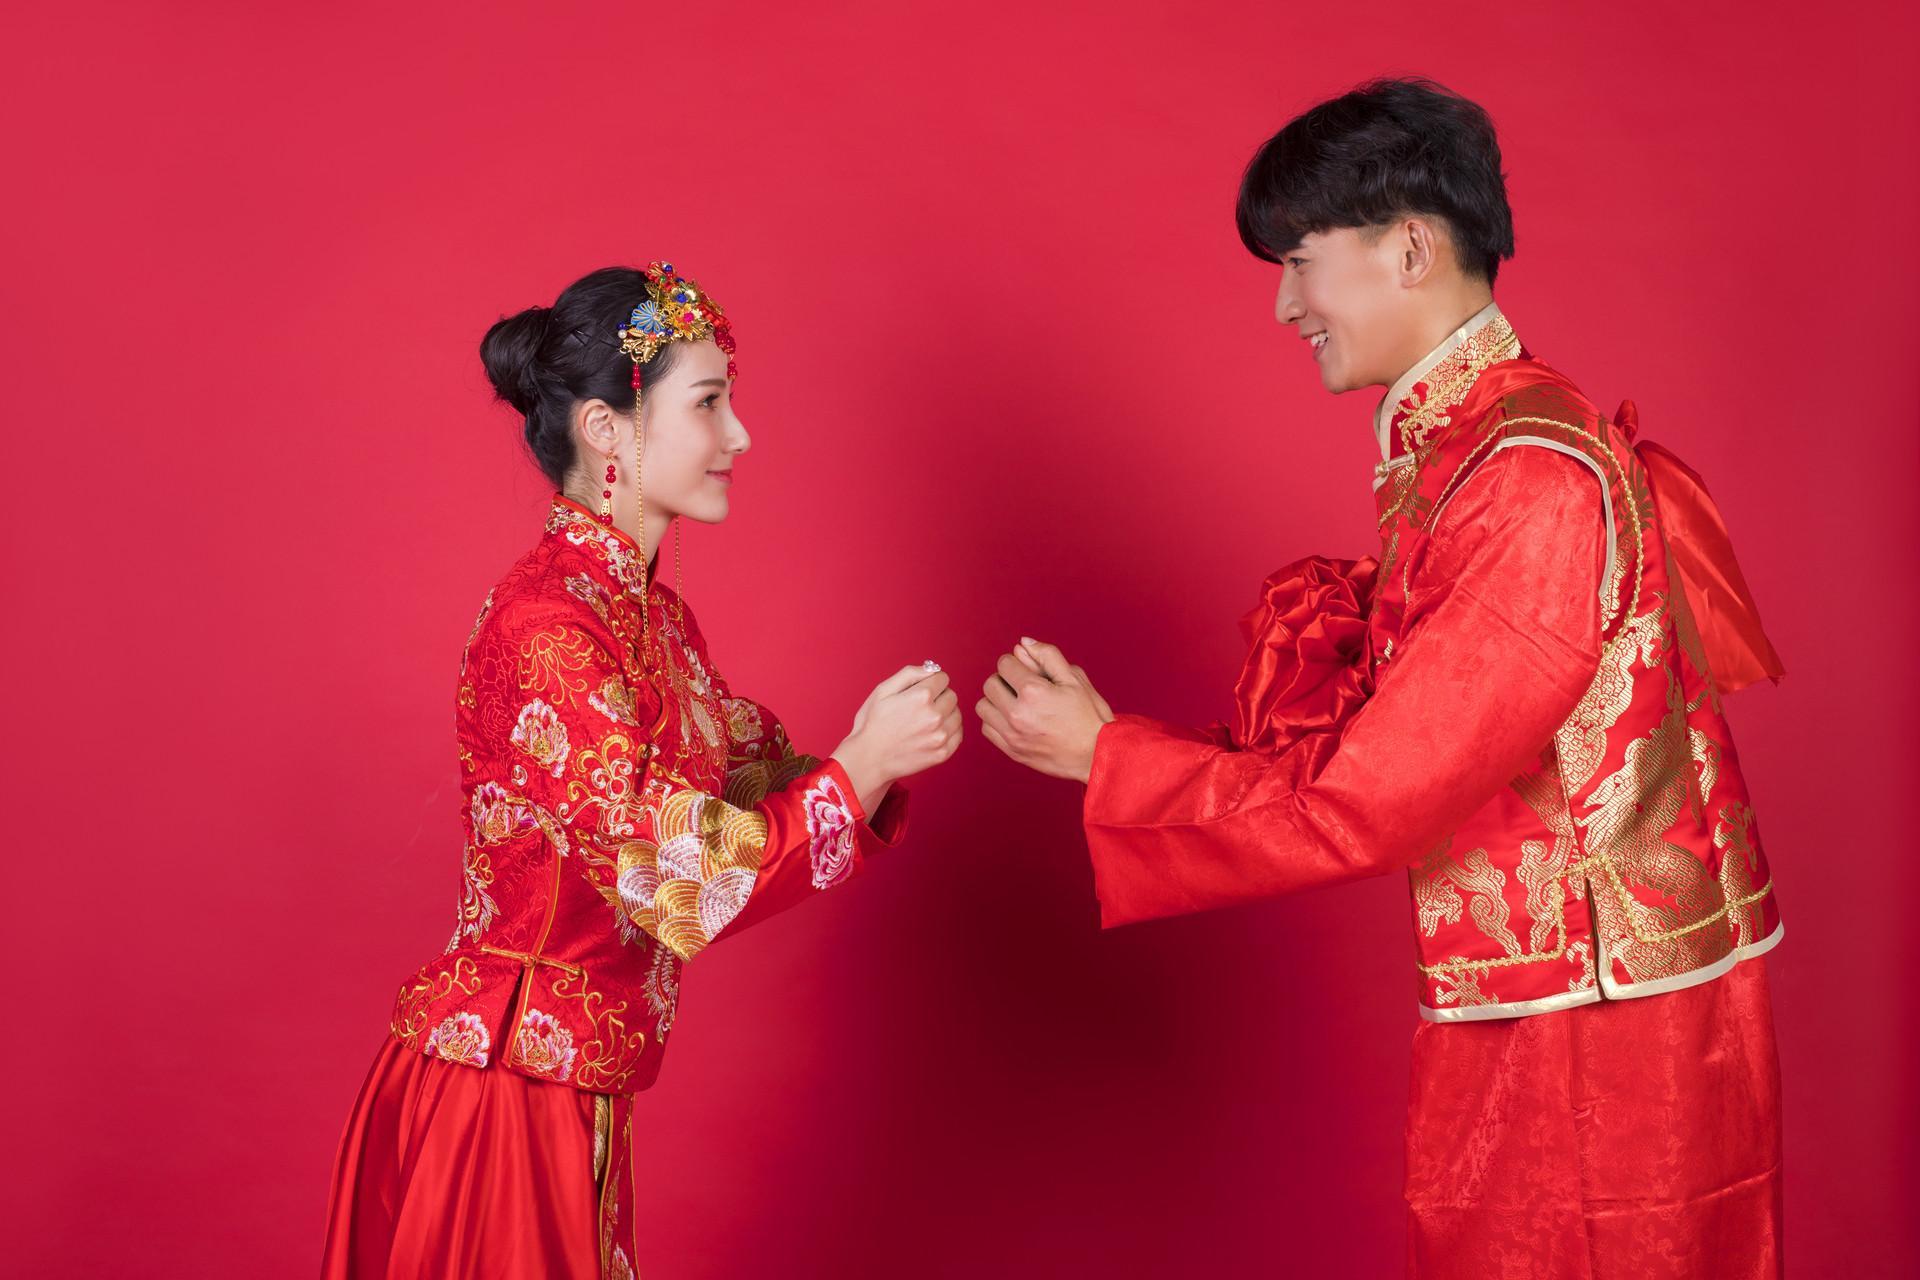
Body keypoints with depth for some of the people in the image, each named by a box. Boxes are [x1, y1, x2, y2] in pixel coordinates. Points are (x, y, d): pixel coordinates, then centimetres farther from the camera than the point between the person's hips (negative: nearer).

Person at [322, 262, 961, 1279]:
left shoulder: (648, 607, 8)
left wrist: (881, 753, -8)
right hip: (501, 1094, -8)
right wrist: (860, 764, -21)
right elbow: (679, 876, -25)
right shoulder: (544, 625, -21)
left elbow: (747, 787, 8)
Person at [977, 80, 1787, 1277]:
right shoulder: (1454, 449, 7)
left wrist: (1105, 754, -14)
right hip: (1524, 1010, 8)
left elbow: (1361, 806, -22)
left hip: (1601, 1030, -8)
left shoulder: (1535, 480, -23)